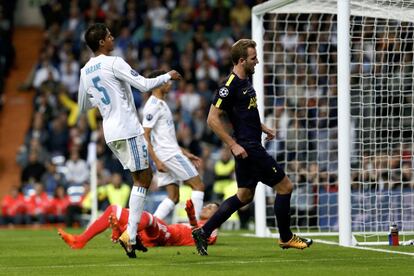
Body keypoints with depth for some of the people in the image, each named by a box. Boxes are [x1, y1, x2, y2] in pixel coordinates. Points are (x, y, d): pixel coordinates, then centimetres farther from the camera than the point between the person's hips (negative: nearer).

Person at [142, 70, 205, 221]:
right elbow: (145, 136, -17)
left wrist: (185, 153, 22)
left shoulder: (161, 104, 20)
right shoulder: (153, 106, -11)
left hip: (172, 151, 10)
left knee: (173, 197, 6)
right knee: (198, 185, -7)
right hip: (168, 154, -10)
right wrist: (156, 161, -22)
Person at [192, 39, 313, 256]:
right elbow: (212, 119, -20)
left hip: (252, 145, 10)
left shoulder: (246, 80, 11)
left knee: (244, 196, 14)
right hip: (247, 148, -10)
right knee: (284, 186, -2)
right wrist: (233, 145, -21)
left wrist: (262, 127, 18)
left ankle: (203, 232, 14)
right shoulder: (230, 86, -18)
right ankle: (286, 238, 12)